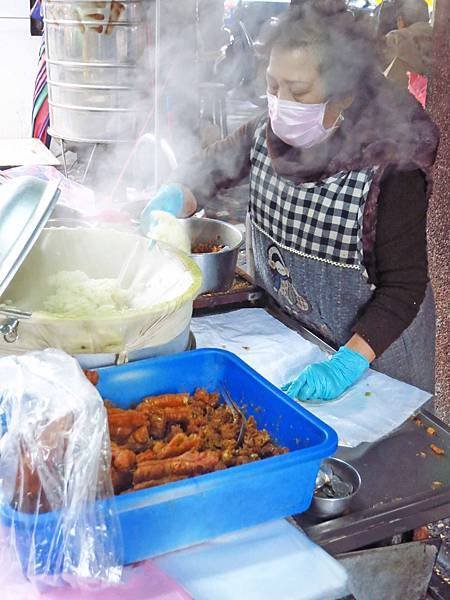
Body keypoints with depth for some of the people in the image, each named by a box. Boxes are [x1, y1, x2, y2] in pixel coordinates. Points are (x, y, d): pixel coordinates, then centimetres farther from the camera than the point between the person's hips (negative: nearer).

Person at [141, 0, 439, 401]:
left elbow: (405, 286, -23)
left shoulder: (390, 169, -28)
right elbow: (210, 167, 6)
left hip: (374, 342, -5)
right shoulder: (267, 134, -11)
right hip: (280, 328, 5)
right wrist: (174, 198, -17)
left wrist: (349, 363, -33)